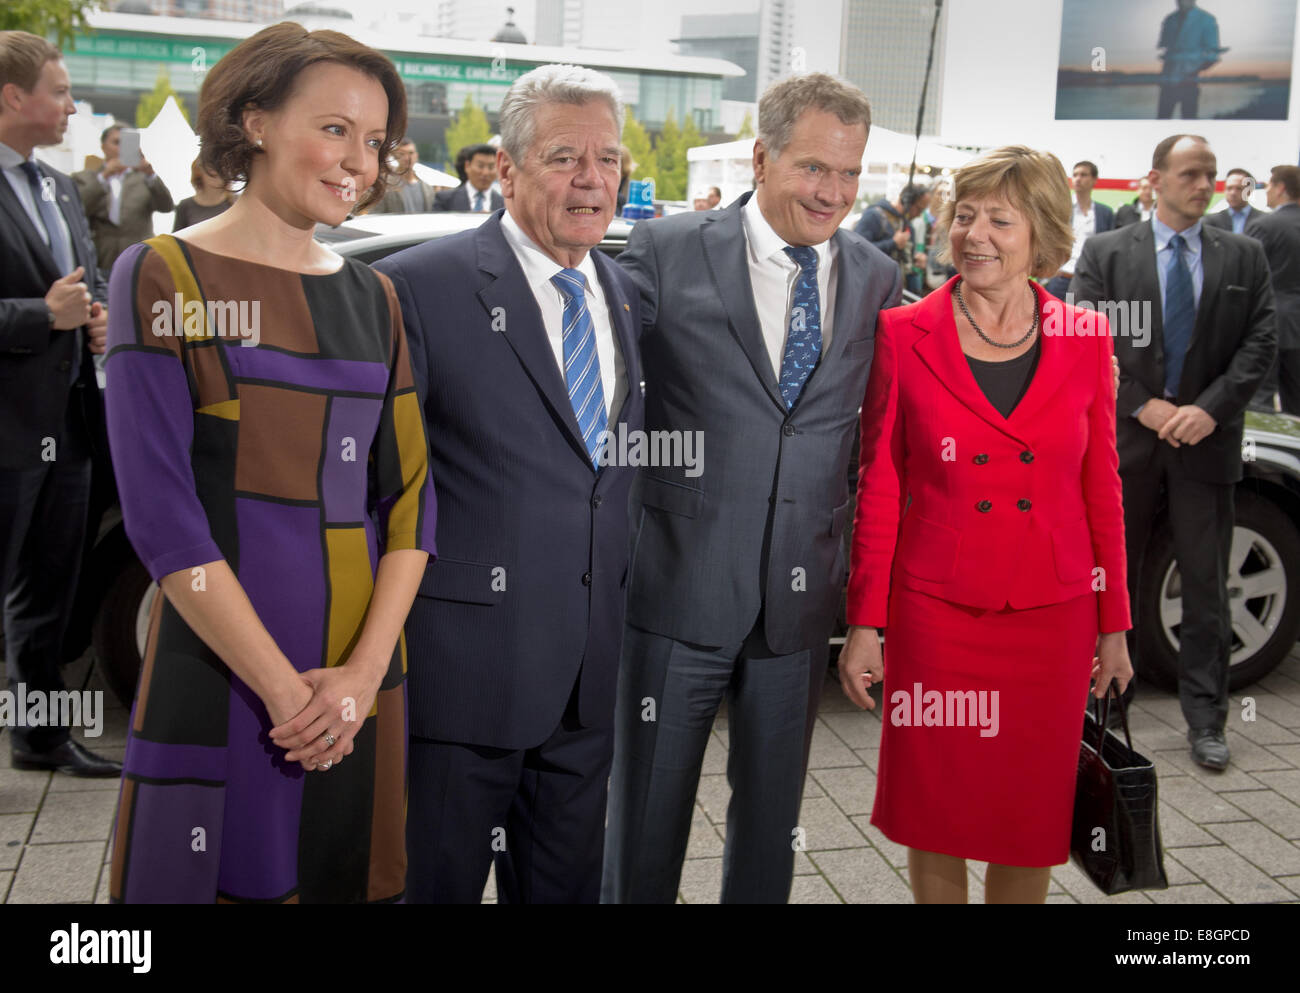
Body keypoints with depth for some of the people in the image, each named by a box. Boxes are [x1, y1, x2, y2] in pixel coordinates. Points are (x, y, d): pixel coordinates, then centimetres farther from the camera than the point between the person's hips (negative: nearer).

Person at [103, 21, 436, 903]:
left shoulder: (373, 298, 10)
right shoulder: (164, 277, -5)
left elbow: (410, 495, 6)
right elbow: (160, 512, -11)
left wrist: (364, 670, -7)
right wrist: (282, 689, -13)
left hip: (360, 679, 5)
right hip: (219, 672, -4)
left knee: (352, 877, 13)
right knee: (224, 870, 6)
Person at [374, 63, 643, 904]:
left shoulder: (629, 296, 10)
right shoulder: (421, 287, -10)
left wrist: (628, 616, 11)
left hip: (590, 671, 6)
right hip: (464, 666, -5)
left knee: (567, 884, 19)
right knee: (437, 882, 12)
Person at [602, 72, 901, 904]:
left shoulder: (878, 280, 4)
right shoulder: (667, 251, -7)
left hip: (802, 595, 3)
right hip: (679, 585, -3)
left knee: (773, 813, 20)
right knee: (647, 813, 12)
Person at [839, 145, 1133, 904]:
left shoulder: (1086, 339, 1)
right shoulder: (904, 335, -4)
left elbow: (1101, 486, 6)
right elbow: (878, 489, -2)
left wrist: (1114, 624, 7)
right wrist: (865, 624, -4)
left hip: (1053, 616, 2)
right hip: (937, 613, -1)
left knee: (1034, 821, 12)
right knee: (936, 812, 11)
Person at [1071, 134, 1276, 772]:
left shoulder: (1243, 257, 8)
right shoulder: (1105, 254, 4)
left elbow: (1260, 343, 1)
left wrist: (1210, 409, -12)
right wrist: (1143, 405, -13)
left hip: (1206, 442, 1)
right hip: (1126, 439, -1)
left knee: (1206, 587, 5)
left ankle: (1205, 719, 16)